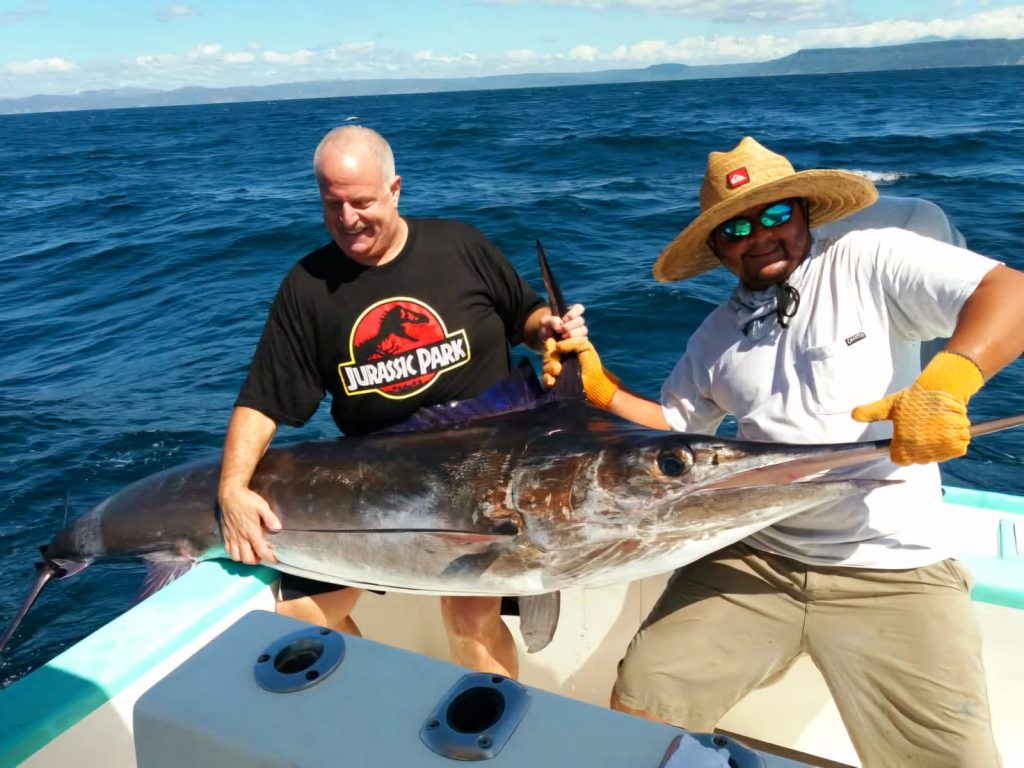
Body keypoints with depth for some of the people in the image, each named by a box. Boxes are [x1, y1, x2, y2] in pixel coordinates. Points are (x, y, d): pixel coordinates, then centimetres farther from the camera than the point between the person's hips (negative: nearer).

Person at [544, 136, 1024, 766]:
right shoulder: (716, 336, 15)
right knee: (640, 707, -5)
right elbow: (672, 430, 20)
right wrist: (600, 388, 6)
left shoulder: (870, 262, -3)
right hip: (751, 561, 4)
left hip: (892, 571, -3)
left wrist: (948, 381, -31)